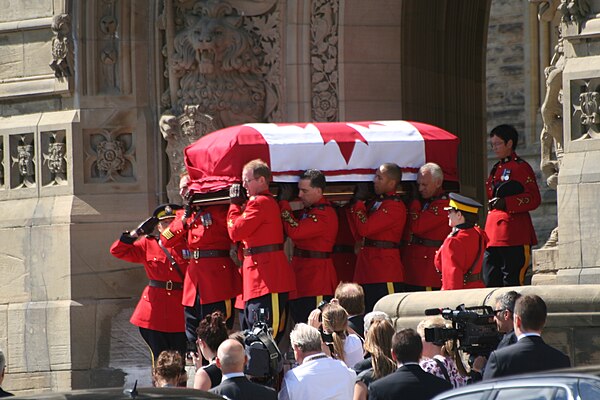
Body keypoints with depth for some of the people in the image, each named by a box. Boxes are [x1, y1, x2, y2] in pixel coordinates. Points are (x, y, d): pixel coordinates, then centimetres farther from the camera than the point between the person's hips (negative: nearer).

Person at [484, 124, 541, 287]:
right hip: (494, 234, 8)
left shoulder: (521, 167, -5)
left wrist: (506, 203, -19)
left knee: (512, 280, -9)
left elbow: (534, 199, -11)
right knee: (490, 280, 3)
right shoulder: (496, 169, 20)